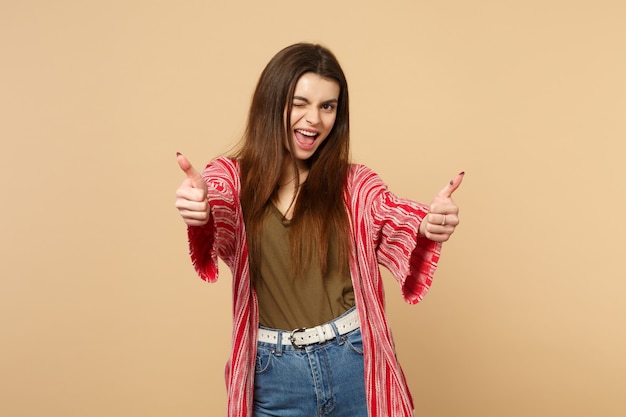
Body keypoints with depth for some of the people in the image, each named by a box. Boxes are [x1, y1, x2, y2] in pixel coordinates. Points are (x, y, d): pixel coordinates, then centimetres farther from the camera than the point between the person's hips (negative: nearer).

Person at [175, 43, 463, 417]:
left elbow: (395, 216, -17)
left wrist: (428, 225, -40)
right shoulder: (233, 177, -1)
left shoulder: (354, 184, 0)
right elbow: (219, 222, -20)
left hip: (355, 365, 1)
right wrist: (200, 214, -44)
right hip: (274, 375, 0)